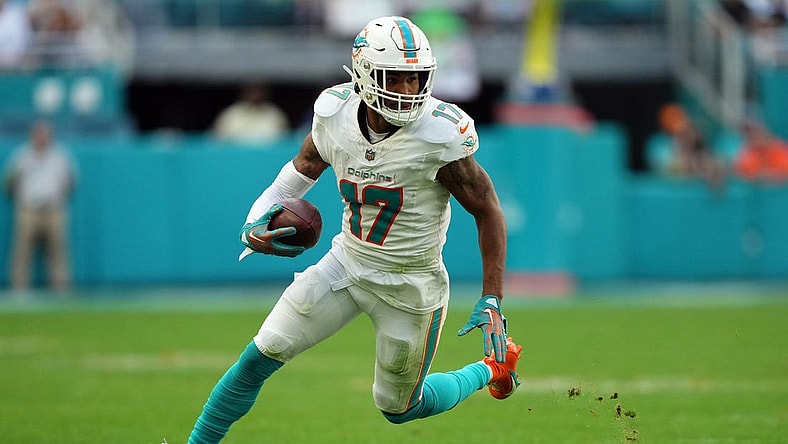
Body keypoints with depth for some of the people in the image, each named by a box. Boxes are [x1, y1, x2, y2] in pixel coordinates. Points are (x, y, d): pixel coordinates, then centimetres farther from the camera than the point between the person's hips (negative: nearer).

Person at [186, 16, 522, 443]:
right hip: (346, 264, 4)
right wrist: (257, 220, -7)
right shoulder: (336, 113, -12)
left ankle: (489, 369, 37)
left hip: (410, 286, -4)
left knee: (397, 407, 12)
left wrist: (491, 301, -16)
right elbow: (304, 167, 10)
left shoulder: (438, 135, -25)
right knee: (259, 357, -2)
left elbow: (487, 210, -14)